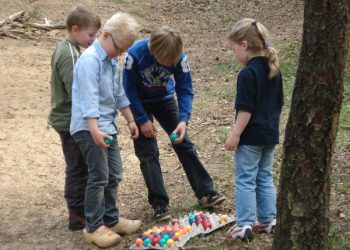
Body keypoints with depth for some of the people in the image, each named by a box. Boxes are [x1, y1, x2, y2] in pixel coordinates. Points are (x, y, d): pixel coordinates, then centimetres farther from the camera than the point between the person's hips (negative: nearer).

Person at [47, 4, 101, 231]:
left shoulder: (65, 49, 9)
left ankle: (83, 209, 28)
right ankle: (78, 216, 10)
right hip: (72, 122, -10)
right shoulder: (69, 55, -21)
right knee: (78, 169, 0)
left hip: (68, 119, 10)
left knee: (80, 168, 17)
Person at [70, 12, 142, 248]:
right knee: (99, 177, -6)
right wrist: (94, 130, -32)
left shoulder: (112, 60, 11)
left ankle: (111, 220, 25)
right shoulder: (90, 60, -18)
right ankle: (94, 227, 5)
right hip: (90, 128, -9)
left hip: (108, 126, 9)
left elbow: (119, 93, 20)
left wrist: (131, 120, 22)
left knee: (114, 175, 13)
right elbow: (89, 98, -26)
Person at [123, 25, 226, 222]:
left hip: (164, 99, 2)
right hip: (139, 103, -2)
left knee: (184, 143, 2)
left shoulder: (179, 57, -25)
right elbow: (129, 89, -20)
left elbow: (185, 89, -16)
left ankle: (206, 192, 9)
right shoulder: (136, 54, -31)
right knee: (148, 153, -7)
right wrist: (142, 120, -20)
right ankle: (159, 203, 1)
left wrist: (183, 119, -29)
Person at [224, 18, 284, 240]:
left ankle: (245, 225, 2)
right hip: (270, 135, 8)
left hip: (251, 137, -8)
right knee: (265, 177, 16)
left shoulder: (248, 74, -19)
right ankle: (269, 220, 21)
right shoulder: (275, 71, 7)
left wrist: (235, 135, -16)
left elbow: (245, 109, -21)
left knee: (246, 180, 0)